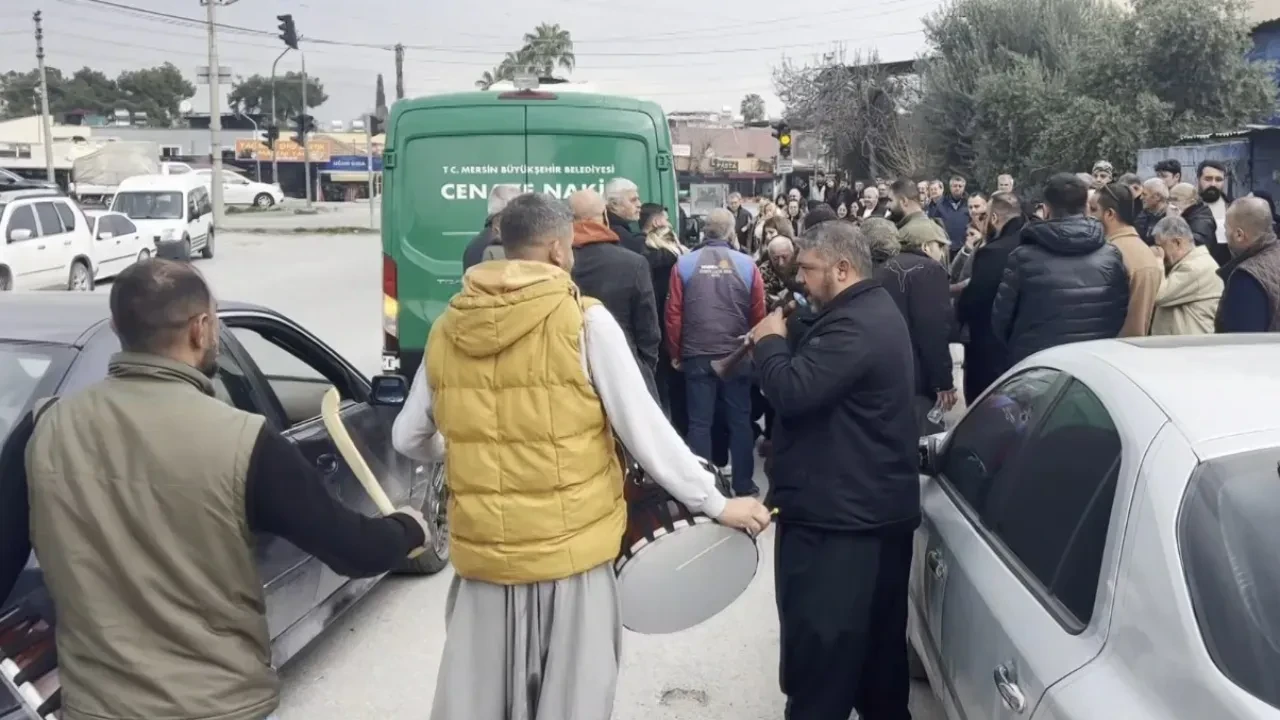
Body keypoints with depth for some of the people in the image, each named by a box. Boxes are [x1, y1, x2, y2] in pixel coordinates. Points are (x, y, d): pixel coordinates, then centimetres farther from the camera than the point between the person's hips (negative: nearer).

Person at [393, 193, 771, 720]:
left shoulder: (447, 329, 2)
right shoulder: (584, 321, -9)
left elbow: (408, 440, 11)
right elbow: (645, 432, -10)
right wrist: (716, 503, 0)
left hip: (480, 551, 4)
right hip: (570, 550, -3)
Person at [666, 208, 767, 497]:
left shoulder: (684, 264, -3)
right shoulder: (747, 264, -3)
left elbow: (673, 314, -3)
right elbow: (758, 314, 1)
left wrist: (676, 353, 8)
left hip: (696, 355, 0)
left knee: (699, 422, 6)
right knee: (740, 420, 10)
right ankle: (743, 484, 17)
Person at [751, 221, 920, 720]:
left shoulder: (854, 326, -23)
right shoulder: (874, 311, 14)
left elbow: (793, 392, -28)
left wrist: (769, 341, -13)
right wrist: (785, 343, 2)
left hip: (838, 513, -11)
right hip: (877, 505, 11)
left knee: (820, 641, -2)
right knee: (877, 634, 22)